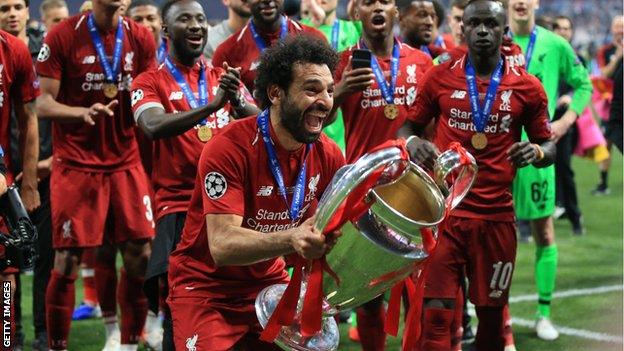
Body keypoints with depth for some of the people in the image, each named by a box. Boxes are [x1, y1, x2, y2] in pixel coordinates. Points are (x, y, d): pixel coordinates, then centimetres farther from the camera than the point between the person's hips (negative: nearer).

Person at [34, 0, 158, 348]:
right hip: (76, 164, -3)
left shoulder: (141, 38, 5)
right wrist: (83, 113, -26)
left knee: (140, 254, -1)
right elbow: (43, 103, -9)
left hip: (126, 162, 4)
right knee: (68, 260, -4)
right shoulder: (63, 36, -6)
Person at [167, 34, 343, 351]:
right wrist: (291, 239, -47)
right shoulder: (229, 148, -24)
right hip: (206, 288, -5)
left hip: (269, 282, 6)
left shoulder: (327, 155, -6)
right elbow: (222, 245, -31)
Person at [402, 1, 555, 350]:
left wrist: (536, 152, -15)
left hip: (497, 215, 1)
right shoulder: (439, 78, 2)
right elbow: (409, 127, 12)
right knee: (436, 311, -6)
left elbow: (549, 147, 9)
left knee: (491, 312, 10)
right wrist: (413, 144, -11)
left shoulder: (527, 87, 1)